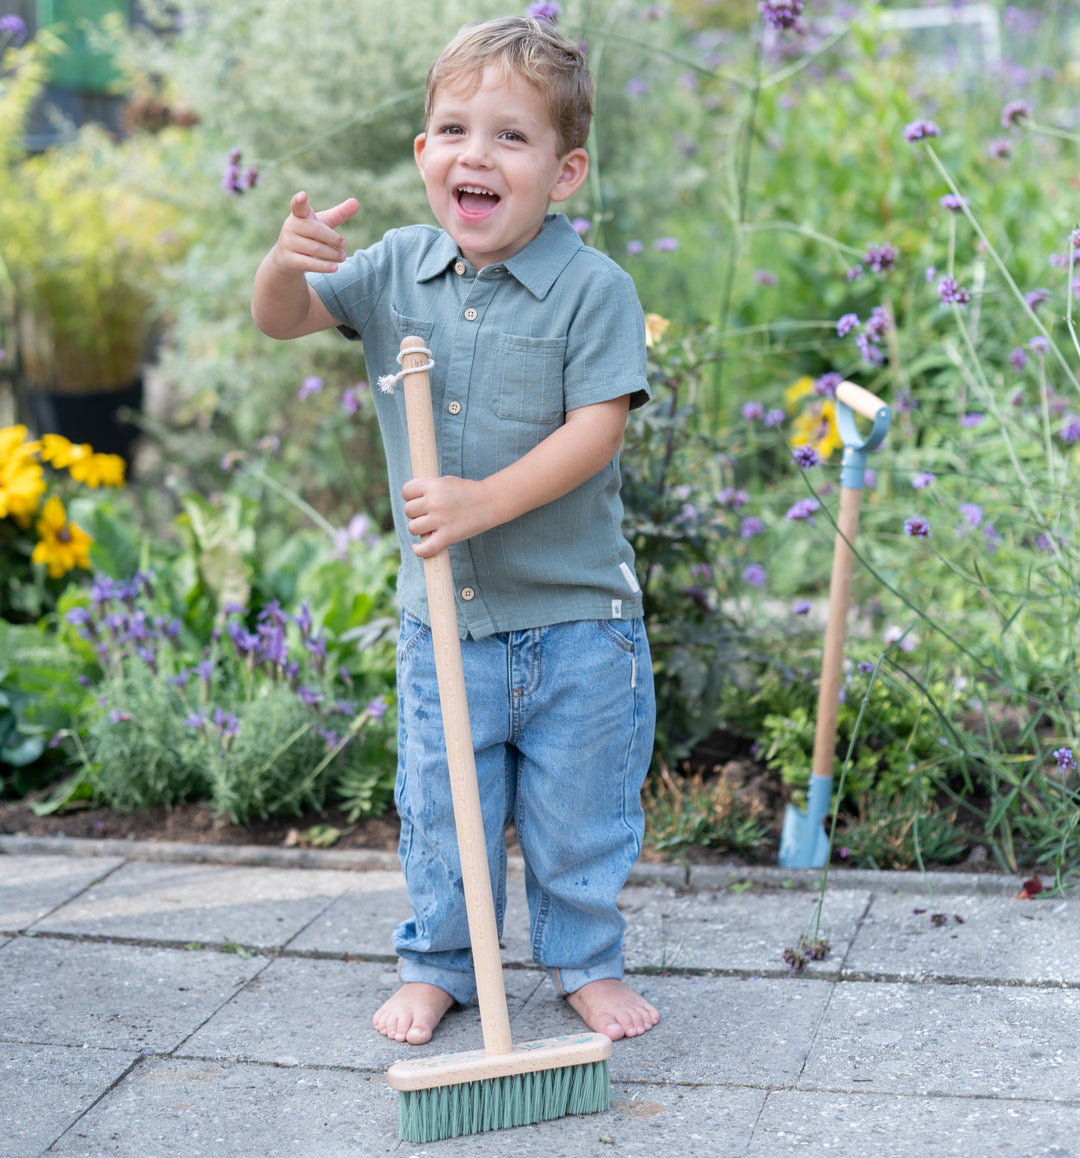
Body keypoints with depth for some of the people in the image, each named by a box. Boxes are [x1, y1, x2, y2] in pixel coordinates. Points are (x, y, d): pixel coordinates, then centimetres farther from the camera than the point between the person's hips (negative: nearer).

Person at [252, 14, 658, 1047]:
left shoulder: (594, 287, -12)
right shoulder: (398, 268, 1)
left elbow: (596, 428, -18)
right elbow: (282, 321, 1)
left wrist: (485, 500, -28)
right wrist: (286, 264, -22)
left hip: (574, 619, -3)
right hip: (441, 617, 3)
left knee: (579, 816, 12)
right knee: (440, 810, 16)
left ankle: (585, 962, 33)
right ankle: (437, 963, 35)